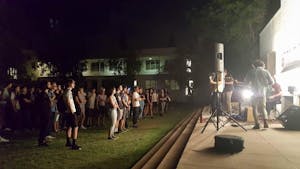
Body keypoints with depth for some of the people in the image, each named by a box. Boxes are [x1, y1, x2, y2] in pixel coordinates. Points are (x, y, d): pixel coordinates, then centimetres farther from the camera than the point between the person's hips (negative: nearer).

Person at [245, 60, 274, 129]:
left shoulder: (251, 71, -2)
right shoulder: (266, 72, 1)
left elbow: (246, 81, 0)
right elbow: (271, 82, 3)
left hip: (254, 93, -2)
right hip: (263, 93, 2)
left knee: (255, 108, 6)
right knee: (263, 108, 14)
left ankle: (257, 124, 0)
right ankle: (265, 123, 1)